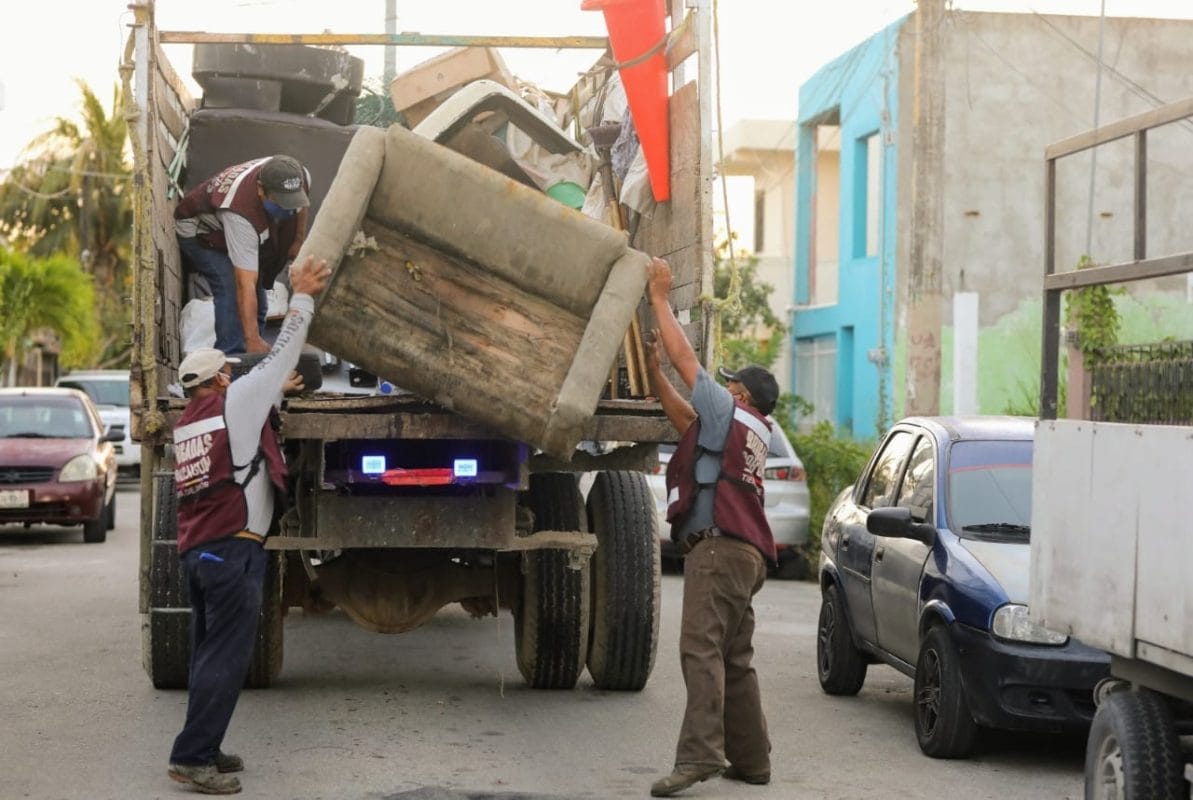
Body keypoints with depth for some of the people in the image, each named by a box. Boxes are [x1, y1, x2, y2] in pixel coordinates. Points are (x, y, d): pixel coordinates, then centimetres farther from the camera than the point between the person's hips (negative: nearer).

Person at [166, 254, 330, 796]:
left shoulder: (186, 422, 16)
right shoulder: (234, 403, -4)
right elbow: (280, 356, 2)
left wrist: (275, 392, 43)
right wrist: (302, 297, 10)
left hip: (195, 549, 9)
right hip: (232, 550, -8)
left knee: (209, 653, 14)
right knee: (226, 657, -7)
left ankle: (203, 748, 18)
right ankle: (192, 756, -10)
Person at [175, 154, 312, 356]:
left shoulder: (301, 177, -30)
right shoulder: (241, 212, -47)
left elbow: (300, 205, 1)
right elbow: (245, 285, -49)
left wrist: (299, 241, 4)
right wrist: (252, 339, -52)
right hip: (199, 233, -7)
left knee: (257, 303, 4)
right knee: (232, 290, -27)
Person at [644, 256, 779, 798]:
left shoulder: (731, 412, 2)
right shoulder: (753, 433, 26)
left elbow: (686, 358, 2)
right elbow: (684, 418, 29)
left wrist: (660, 297, 9)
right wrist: (652, 370, 25)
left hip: (719, 545, -10)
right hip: (743, 550, 10)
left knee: (701, 647, -19)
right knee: (734, 658, 13)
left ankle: (699, 754, -28)